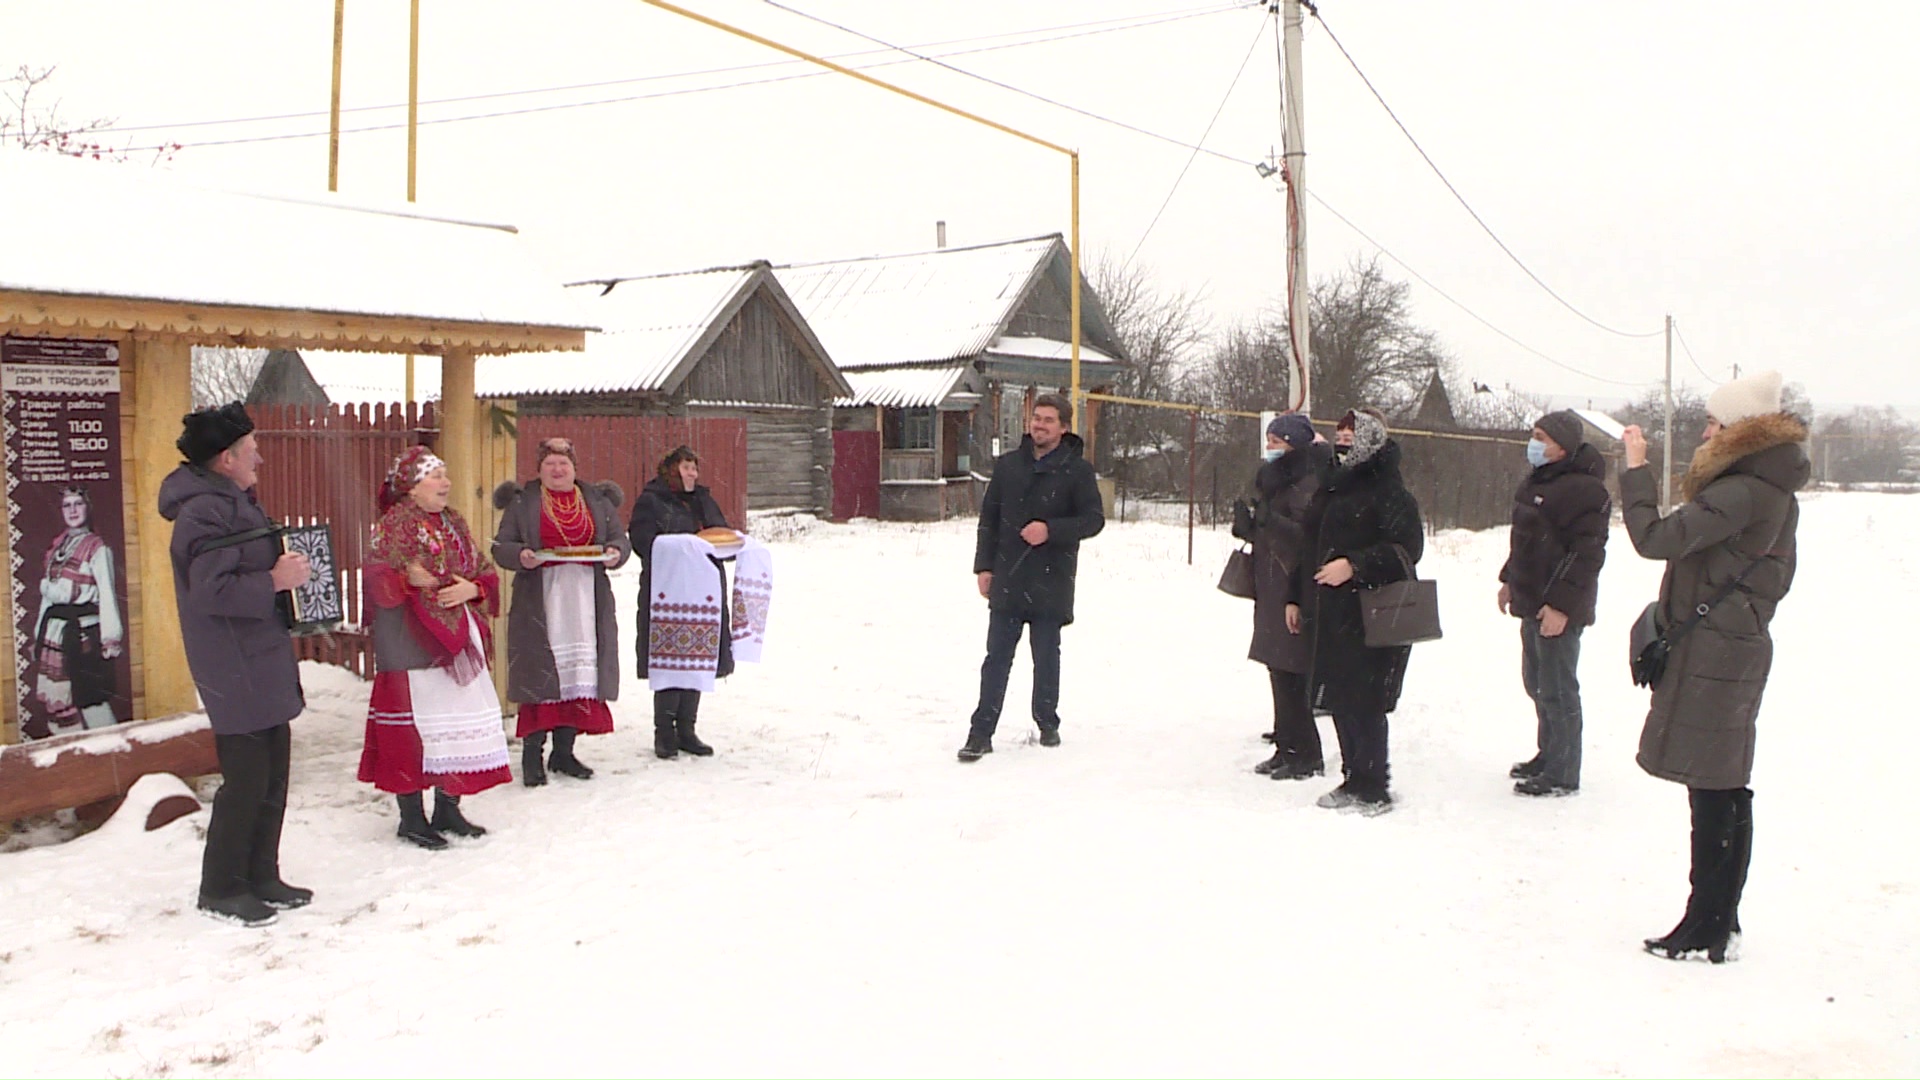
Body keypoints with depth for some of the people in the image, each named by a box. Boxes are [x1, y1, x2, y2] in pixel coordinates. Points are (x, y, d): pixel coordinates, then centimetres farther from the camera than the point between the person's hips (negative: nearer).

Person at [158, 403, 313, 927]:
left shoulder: (233, 504, 17)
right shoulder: (205, 511, -17)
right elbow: (213, 591, -27)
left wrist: (287, 570, 10)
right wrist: (274, 581, -20)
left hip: (264, 666, 11)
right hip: (238, 673, -11)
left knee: (272, 776, 14)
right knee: (247, 780, -4)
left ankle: (261, 879, 24)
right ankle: (221, 889, 9)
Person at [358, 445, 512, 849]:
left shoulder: (454, 523, 15)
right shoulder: (394, 524, -6)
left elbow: (484, 572, 16)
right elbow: (377, 577, -14)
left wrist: (471, 589, -4)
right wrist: (407, 579, -31)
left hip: (458, 637, 7)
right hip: (410, 642, -7)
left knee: (459, 723, 8)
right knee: (414, 722, -5)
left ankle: (448, 808, 20)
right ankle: (411, 816, 5)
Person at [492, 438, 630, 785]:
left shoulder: (597, 501, 16)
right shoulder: (522, 502, 8)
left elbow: (620, 539, 17)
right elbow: (501, 546, 5)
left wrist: (614, 553, -6)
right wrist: (520, 555, -15)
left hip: (586, 600, 3)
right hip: (539, 602, -3)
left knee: (579, 674, 2)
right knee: (540, 674, -7)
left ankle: (564, 752, 13)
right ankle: (532, 754, 2)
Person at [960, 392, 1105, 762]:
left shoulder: (1077, 470, -1)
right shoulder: (1007, 465, 8)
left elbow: (1094, 519, -4)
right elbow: (988, 519, 12)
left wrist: (1050, 530, -17)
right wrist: (984, 566, 5)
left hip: (1051, 583, -2)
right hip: (1007, 580, 2)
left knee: (1047, 657, 10)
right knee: (997, 658, 1)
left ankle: (1047, 724, 27)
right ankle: (981, 732, 2)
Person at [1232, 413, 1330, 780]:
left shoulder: (1309, 485, -12)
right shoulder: (1272, 481, 18)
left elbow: (1308, 538, -20)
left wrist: (1272, 521, -31)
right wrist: (1248, 523, 5)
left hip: (1295, 589, -9)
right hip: (1272, 590, 9)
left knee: (1291, 672, -8)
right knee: (1278, 669, 11)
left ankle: (1306, 754, 0)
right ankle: (1287, 748, 18)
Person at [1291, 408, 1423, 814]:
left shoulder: (1388, 491, -8)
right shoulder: (1330, 487, 16)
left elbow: (1407, 548, -15)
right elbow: (1311, 547, 22)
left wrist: (1354, 566, -23)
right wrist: (1297, 597, 22)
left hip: (1372, 616, -8)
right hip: (1330, 613, 8)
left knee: (1362, 702, -6)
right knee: (1339, 700, 11)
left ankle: (1373, 790, 3)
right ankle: (1354, 780, 22)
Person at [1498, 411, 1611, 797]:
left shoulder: (1584, 490, -19)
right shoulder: (1538, 481, 13)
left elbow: (1586, 555, -22)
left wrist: (1562, 604, -24)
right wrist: (1510, 580, 24)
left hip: (1559, 608, -10)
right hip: (1532, 602, 10)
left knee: (1557, 690, -5)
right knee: (1537, 683, 19)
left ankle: (1563, 775, 3)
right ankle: (1548, 756, 33)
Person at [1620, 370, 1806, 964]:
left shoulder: (1742, 492, -18)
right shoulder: (1772, 491, 14)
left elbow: (1655, 538, -26)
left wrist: (1637, 468, -14)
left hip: (1712, 654, -10)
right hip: (1738, 648, 10)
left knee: (1713, 792, -5)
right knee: (1725, 791, 15)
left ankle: (1706, 931, 2)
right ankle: (1719, 919, 24)